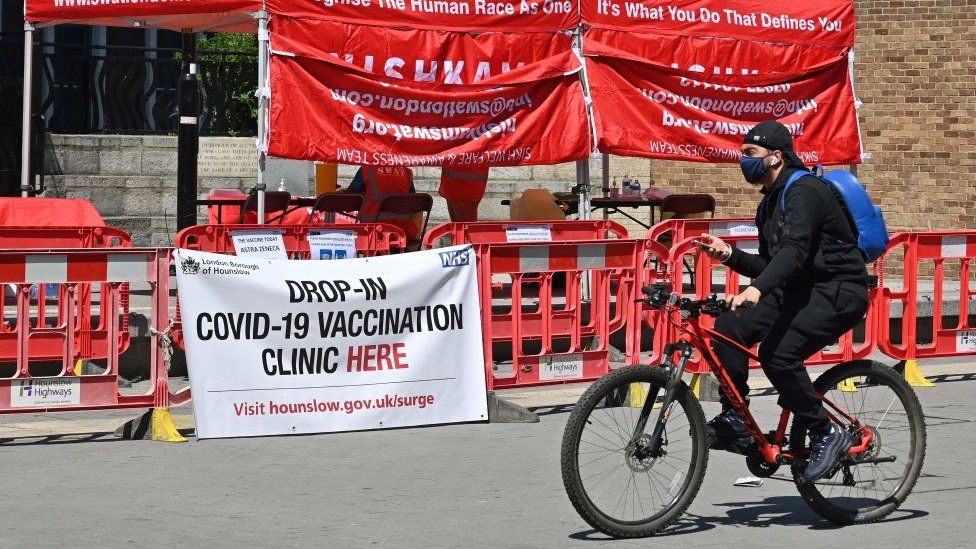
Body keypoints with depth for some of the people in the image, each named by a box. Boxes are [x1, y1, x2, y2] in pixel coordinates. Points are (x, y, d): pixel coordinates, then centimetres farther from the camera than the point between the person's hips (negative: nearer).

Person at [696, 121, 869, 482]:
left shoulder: (805, 190, -15)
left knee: (777, 353, -28)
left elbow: (794, 249, -31)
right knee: (729, 327, -7)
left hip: (839, 292, -9)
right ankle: (734, 422, 0)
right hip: (801, 290, 9)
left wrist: (758, 289, -45)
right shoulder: (770, 204, 16)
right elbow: (770, 267, 18)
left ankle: (826, 435, -13)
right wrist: (729, 255, 2)